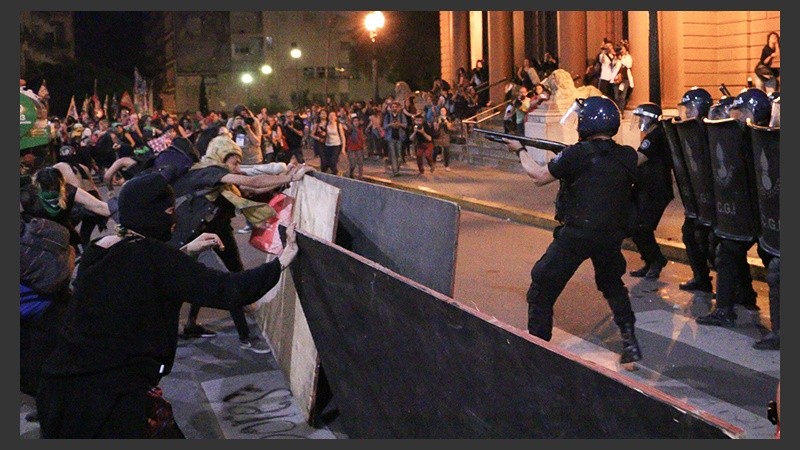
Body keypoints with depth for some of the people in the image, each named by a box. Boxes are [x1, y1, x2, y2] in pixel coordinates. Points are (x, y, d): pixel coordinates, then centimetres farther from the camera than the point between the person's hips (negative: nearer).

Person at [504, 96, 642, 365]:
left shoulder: (579, 154, -12)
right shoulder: (627, 157, 3)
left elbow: (539, 176, -1)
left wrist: (520, 150, 13)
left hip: (575, 235, -6)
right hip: (612, 236, 6)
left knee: (542, 291, 7)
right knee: (612, 285, 29)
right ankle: (630, 342, 24)